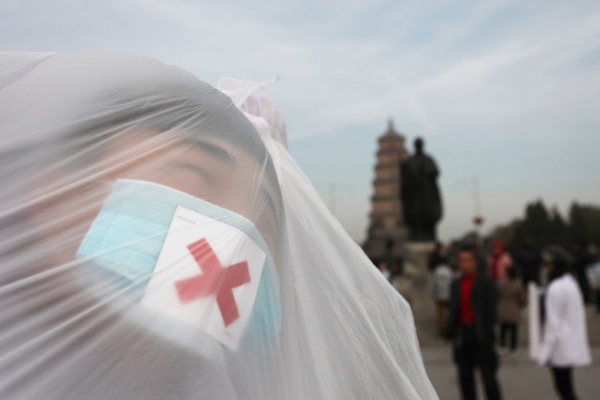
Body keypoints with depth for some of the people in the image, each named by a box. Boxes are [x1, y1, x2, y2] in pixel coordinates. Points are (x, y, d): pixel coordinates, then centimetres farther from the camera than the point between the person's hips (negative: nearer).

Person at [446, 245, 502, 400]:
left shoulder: (485, 282, -2)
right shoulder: (456, 284, 12)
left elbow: (491, 309, -6)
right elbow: (453, 310, 11)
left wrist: (488, 333, -13)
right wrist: (450, 333, 3)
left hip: (480, 336, -4)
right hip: (462, 336, 5)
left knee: (488, 375, -1)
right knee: (465, 376, 9)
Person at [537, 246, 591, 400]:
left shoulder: (556, 288, -19)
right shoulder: (571, 282, 9)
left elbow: (553, 322, -19)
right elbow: (579, 312, 16)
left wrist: (546, 350, -13)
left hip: (561, 348, -9)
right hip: (573, 345, 9)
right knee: (564, 386, 17)